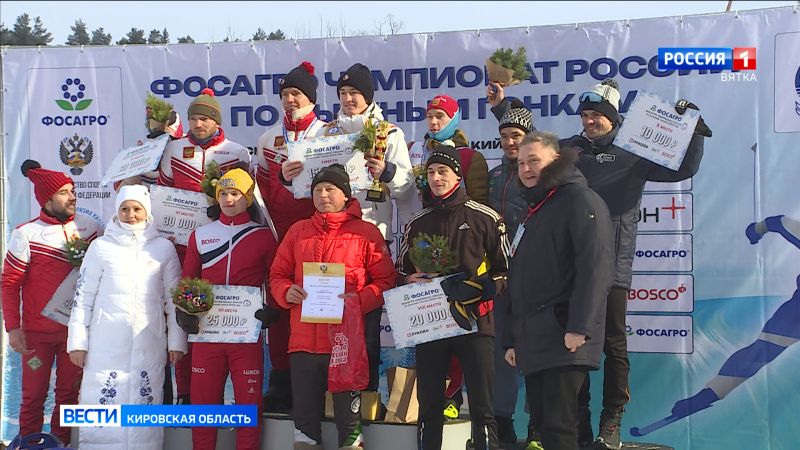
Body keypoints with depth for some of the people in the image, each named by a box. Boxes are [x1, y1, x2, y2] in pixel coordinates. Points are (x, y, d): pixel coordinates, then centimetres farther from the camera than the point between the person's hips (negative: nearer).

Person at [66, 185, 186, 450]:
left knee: (145, 406, 1)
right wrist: (77, 341, 0)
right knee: (103, 404, -4)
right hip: (106, 344, -1)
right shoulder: (101, 246, 6)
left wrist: (176, 341, 6)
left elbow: (174, 299, 10)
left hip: (149, 344, 1)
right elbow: (83, 296, 5)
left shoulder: (164, 248, 9)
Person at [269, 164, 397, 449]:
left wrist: (359, 300, -15)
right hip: (303, 341, 3)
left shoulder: (366, 233, 3)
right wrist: (287, 292, -5)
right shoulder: (298, 231, 14)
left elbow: (386, 281, 2)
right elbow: (278, 275, 17)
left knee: (349, 418, 1)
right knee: (305, 419, 10)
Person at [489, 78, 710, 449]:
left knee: (614, 345, 1)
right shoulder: (569, 149, 12)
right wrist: (502, 108, 26)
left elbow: (683, 168, 1)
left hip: (612, 265, -3)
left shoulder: (632, 153, 3)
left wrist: (693, 131, -11)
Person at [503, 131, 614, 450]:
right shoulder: (533, 212, 24)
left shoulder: (579, 200, -5)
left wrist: (580, 327, -24)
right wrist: (512, 339, 22)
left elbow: (596, 267, -17)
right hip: (532, 344, 9)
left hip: (564, 340, -9)